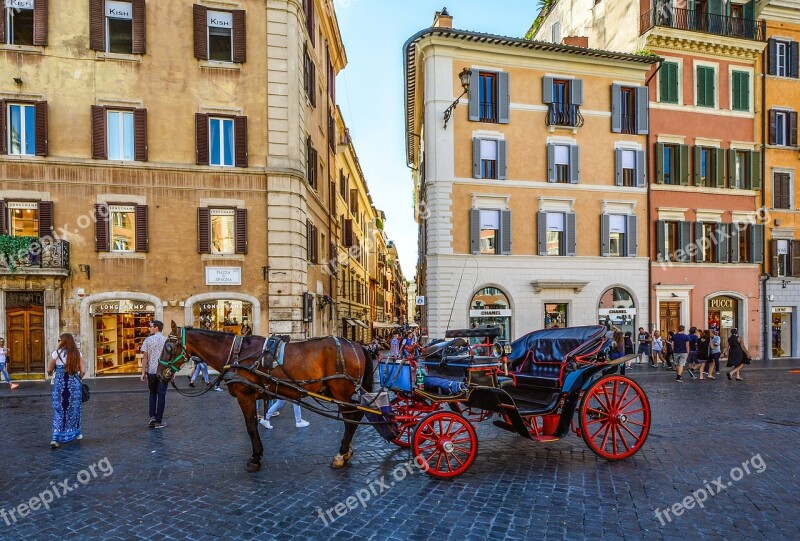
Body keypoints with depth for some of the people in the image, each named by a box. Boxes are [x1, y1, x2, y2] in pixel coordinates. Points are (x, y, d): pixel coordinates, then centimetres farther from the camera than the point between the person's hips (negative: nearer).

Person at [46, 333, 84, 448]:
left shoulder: (56, 353, -5)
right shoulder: (78, 354, 0)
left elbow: (49, 370, 2)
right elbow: (82, 372, 0)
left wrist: (52, 372, 25)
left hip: (60, 384, -1)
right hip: (74, 384, 2)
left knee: (59, 410, 5)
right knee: (74, 409, 15)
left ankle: (56, 438, -2)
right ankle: (76, 433, 28)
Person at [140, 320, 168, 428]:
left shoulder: (148, 340, -3)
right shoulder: (167, 340, -2)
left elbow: (145, 358, -3)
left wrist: (143, 372, 4)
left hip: (151, 371, 1)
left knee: (153, 393, 19)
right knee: (161, 395, 4)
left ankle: (152, 416, 11)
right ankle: (159, 421, 7)